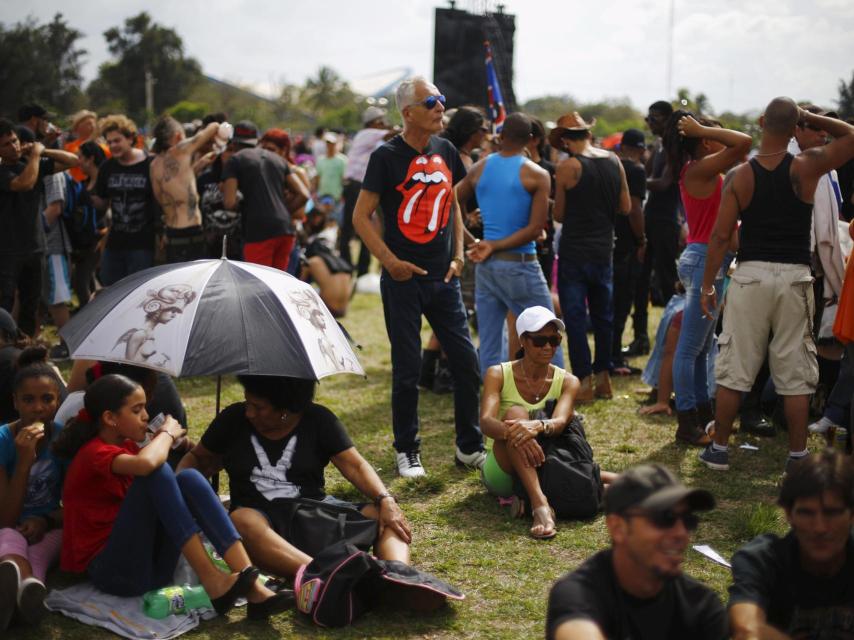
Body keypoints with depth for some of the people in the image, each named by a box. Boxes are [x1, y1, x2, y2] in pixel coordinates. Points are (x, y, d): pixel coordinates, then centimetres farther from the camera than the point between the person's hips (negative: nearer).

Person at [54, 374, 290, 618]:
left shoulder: (127, 446, 15)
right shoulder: (94, 453, -14)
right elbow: (146, 464, -33)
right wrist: (167, 433, -16)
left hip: (149, 562, 8)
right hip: (112, 569, -8)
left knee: (188, 478, -12)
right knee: (156, 472, -23)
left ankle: (252, 587, -26)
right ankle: (212, 582, -28)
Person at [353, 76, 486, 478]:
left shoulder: (445, 152, 7)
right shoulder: (387, 156, -8)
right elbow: (361, 216, -7)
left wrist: (458, 255, 8)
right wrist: (389, 260, -15)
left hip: (443, 278, 5)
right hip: (403, 279, -5)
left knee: (467, 361, 3)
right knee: (407, 369, 2)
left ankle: (469, 447, 17)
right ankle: (406, 451, 17)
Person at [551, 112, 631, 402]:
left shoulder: (568, 167, -12)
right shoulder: (614, 161, 2)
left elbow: (559, 215, -5)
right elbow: (625, 207, 8)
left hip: (574, 252, -5)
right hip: (604, 250, 5)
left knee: (575, 318, 1)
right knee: (603, 315, 16)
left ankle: (584, 381, -1)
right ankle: (603, 377, 21)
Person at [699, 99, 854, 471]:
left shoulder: (741, 176, -3)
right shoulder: (806, 168, -4)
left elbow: (720, 235, -3)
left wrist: (707, 286, 4)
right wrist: (810, 118, 12)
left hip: (751, 274, 0)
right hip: (794, 275, 0)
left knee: (733, 370, 7)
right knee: (795, 374, 6)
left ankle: (719, 449, 14)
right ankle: (797, 455, 10)